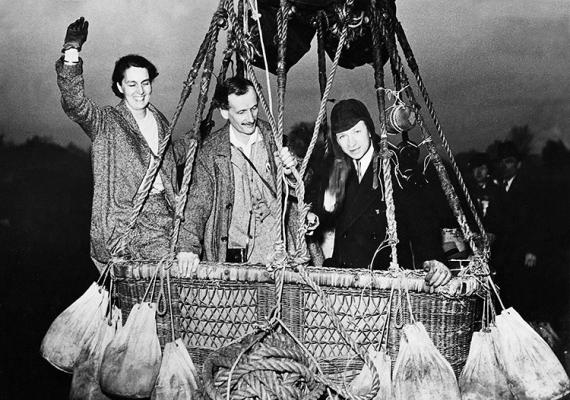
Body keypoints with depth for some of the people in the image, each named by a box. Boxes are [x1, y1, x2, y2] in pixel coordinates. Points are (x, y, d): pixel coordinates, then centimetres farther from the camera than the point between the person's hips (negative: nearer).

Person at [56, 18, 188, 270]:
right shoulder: (106, 122, 0)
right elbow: (75, 103, -19)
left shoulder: (160, 121, 16)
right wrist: (71, 53, -27)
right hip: (125, 219, -5)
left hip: (164, 215, 5)